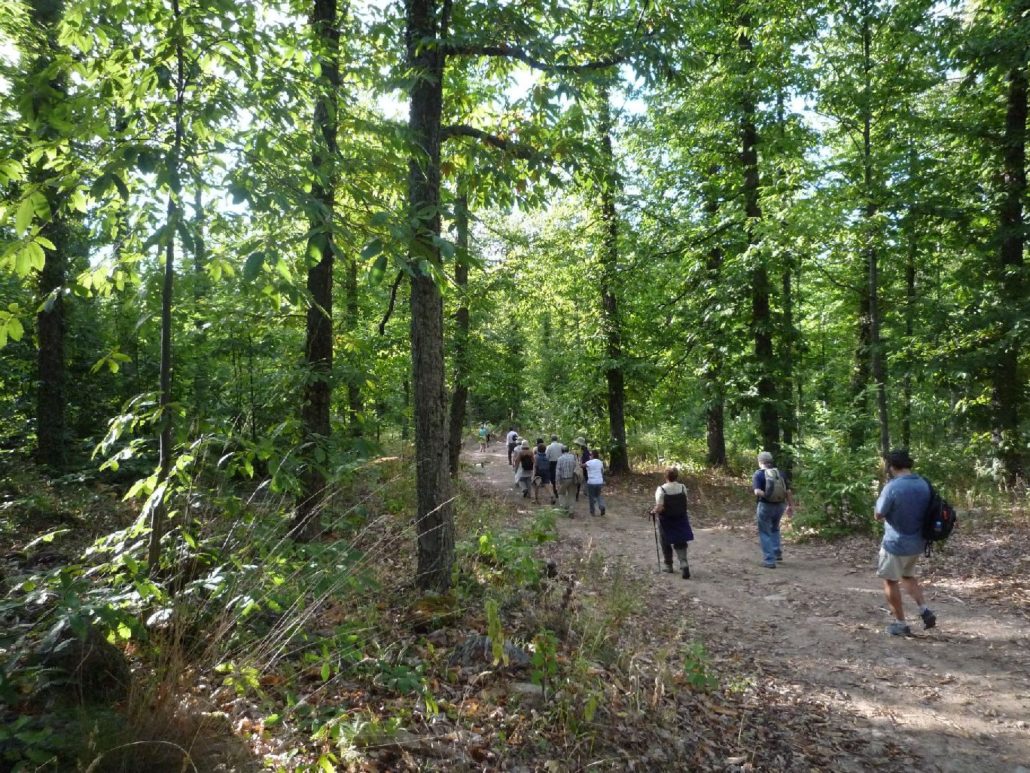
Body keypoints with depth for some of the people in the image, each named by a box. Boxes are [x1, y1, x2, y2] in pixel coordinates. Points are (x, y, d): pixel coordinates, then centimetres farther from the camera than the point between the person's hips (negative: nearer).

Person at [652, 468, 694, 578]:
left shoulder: (661, 489, -18)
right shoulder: (683, 488, -8)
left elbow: (660, 507, -22)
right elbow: (684, 504, -5)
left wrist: (653, 512, -3)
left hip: (666, 521, -2)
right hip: (680, 520, 2)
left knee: (666, 543, 16)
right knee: (681, 544, 10)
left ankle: (668, 565, 26)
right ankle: (684, 564, -11)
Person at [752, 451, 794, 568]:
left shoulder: (758, 474, -10)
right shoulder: (780, 473, 3)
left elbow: (757, 492, -23)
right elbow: (788, 491, 3)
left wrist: (766, 495, -8)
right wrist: (790, 506, 11)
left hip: (765, 506, -5)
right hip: (780, 505, 5)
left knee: (765, 533, 7)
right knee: (774, 529, 29)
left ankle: (769, 560, 5)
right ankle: (777, 553, 29)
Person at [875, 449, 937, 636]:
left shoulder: (892, 487, -23)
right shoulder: (924, 484, -1)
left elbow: (878, 515, -13)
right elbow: (927, 511, 13)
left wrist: (882, 496, 0)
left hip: (895, 543, -7)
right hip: (917, 543, 7)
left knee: (890, 581, 10)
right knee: (908, 576, 27)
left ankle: (900, 624, 15)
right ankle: (925, 609, 14)